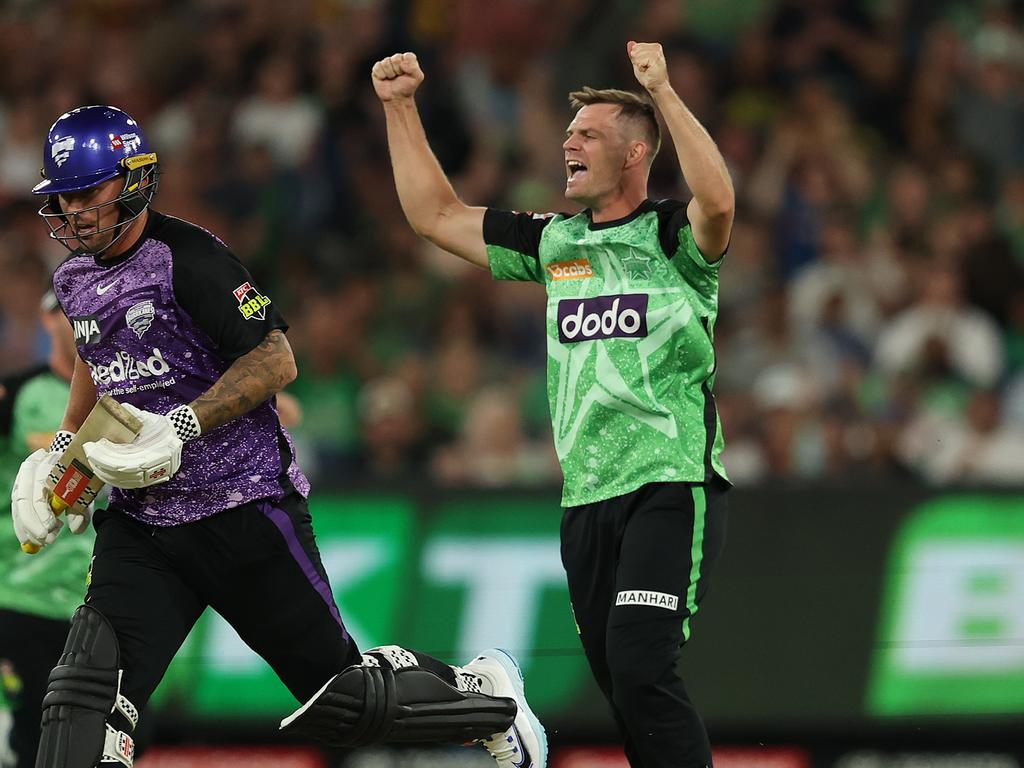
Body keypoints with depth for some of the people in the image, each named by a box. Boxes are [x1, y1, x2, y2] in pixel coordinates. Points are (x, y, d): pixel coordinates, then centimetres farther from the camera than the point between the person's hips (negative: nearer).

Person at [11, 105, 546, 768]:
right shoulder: (75, 279, 9)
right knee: (88, 694, -15)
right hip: (140, 526, 6)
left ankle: (486, 693, 29)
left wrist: (181, 427, -27)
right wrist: (60, 450, 20)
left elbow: (275, 360, -19)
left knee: (342, 700, 4)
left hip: (243, 507, -6)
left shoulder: (187, 258, -16)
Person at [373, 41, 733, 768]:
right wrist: (400, 107, 17)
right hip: (586, 499, 7)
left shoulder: (672, 236, -3)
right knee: (624, 687, 6)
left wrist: (662, 92, -26)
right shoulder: (554, 242, 16)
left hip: (671, 489, -7)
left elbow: (718, 202, -26)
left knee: (641, 669, -21)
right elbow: (435, 214, 22)